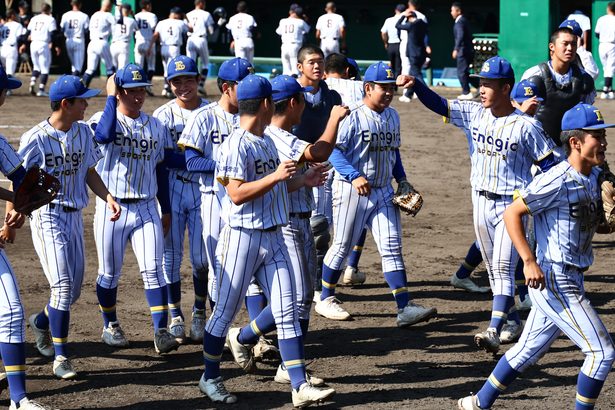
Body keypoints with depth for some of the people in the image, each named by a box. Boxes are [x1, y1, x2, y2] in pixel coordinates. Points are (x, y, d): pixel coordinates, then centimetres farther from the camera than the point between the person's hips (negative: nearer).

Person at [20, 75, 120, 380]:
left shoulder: (83, 132, 5)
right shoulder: (35, 139, -13)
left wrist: (107, 197, -2)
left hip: (74, 215, 6)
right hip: (47, 216, -6)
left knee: (74, 289, 12)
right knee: (63, 285, -14)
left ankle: (42, 321, 42)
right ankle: (60, 358, -9)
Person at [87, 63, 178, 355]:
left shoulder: (156, 126, 9)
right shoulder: (102, 119, -4)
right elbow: (105, 135, -31)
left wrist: (166, 210, 13)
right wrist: (110, 98, -20)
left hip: (146, 208, 2)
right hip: (111, 209, -2)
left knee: (153, 270, -7)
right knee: (110, 274, 8)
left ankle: (161, 332, -10)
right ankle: (110, 326, 27)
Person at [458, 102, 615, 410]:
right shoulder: (558, 180, -18)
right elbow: (512, 213, -18)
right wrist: (529, 262, -23)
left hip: (571, 281, 9)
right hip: (553, 280, -9)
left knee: (529, 350, 18)